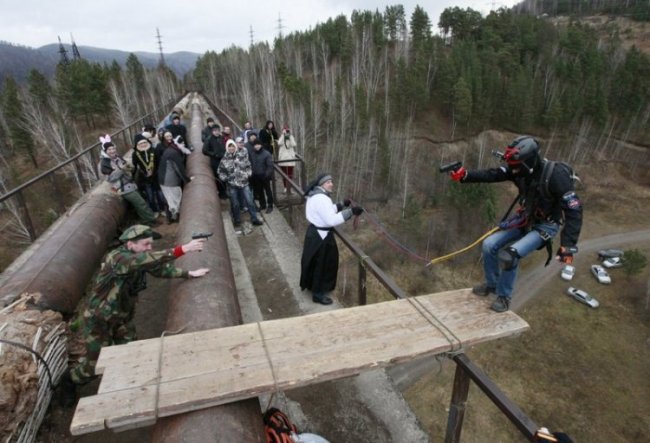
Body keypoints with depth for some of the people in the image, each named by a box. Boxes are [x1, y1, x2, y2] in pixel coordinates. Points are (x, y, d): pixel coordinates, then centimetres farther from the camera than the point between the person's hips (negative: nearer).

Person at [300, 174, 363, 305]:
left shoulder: (317, 195, 8)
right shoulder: (321, 198, -26)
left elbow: (327, 211, 18)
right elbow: (332, 220, -32)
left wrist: (342, 204, 9)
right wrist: (351, 211, -33)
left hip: (317, 233, 11)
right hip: (320, 236, -11)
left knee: (317, 263, 25)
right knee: (321, 264, 4)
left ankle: (312, 285, 45)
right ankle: (318, 294, 20)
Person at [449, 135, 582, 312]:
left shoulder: (556, 175, -30)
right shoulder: (519, 169, -14)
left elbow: (574, 210, -28)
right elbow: (491, 175, -17)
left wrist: (568, 245, -31)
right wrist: (465, 176, -33)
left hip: (544, 226, -6)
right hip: (523, 219, 6)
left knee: (509, 255, -24)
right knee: (489, 245, -4)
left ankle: (504, 296, 0)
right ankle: (492, 284, 19)